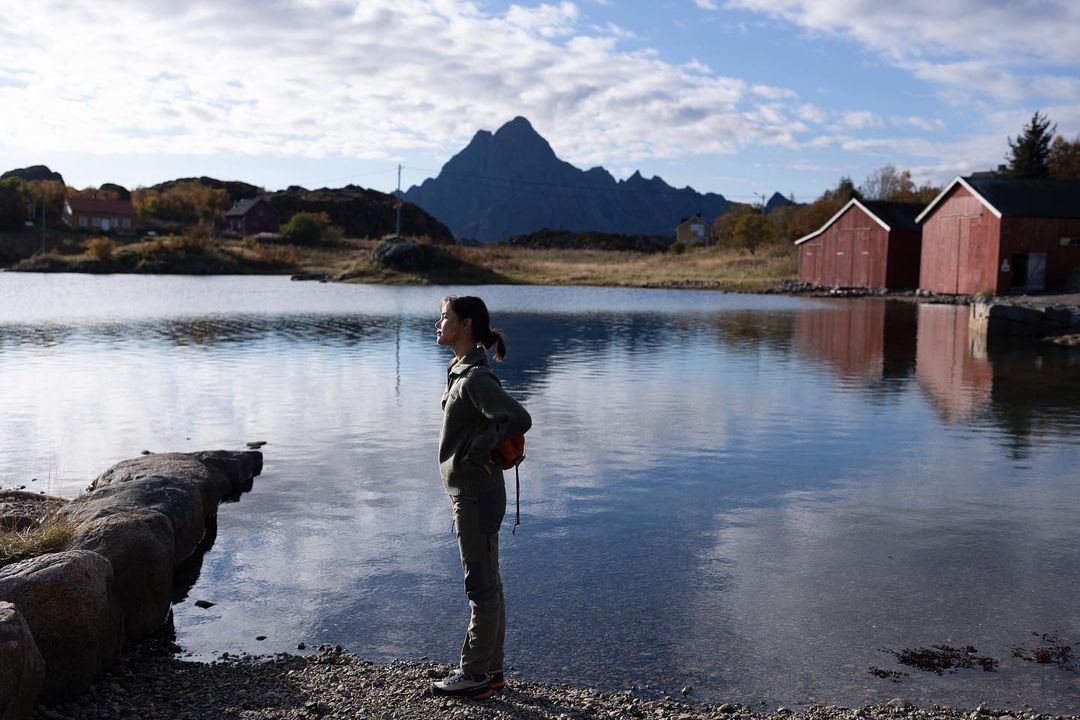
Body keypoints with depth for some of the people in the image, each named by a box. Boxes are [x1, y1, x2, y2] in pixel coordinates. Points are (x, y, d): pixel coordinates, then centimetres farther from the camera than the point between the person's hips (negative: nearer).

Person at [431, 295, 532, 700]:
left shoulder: (474, 377, -18)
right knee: (488, 585, 16)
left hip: (475, 495, -10)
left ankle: (474, 675, 13)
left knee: (481, 586, 1)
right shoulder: (463, 371, 11)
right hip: (473, 493, 10)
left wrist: (477, 451, -18)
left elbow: (519, 419, -29)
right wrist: (482, 450, 10)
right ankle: (492, 670, 27)